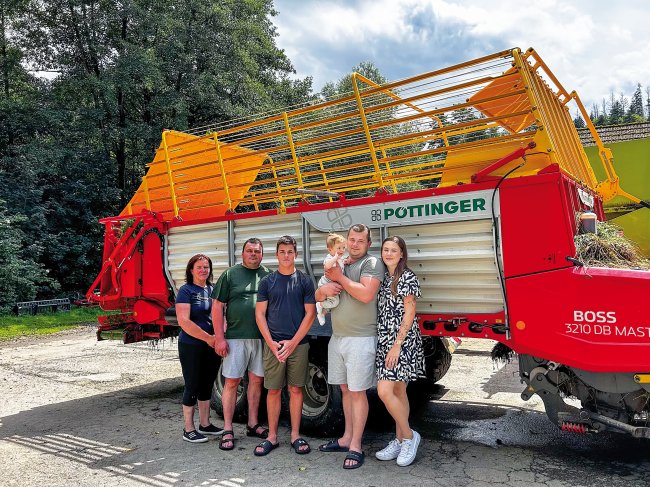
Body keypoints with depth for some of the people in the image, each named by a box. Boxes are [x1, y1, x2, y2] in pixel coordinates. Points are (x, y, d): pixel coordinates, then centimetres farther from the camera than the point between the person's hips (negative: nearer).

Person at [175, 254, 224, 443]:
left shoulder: (213, 290, 10)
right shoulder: (186, 290, -9)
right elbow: (183, 321, -18)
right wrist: (208, 338, -17)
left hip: (212, 346, 6)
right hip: (191, 346, -6)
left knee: (207, 385, 15)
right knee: (192, 386, 2)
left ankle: (205, 424, 28)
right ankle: (188, 430, 15)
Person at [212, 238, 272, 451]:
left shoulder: (268, 276, 9)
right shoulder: (230, 275, 2)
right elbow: (217, 307, -1)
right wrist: (219, 338, -7)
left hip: (262, 338, 3)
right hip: (236, 337, -3)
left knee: (256, 380, 11)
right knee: (232, 382, 2)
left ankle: (253, 424, 25)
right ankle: (227, 430, 12)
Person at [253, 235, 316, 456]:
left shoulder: (304, 281, 2)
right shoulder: (267, 281, 5)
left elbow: (310, 314, -1)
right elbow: (260, 314, 3)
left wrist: (293, 342, -9)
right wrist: (271, 343, -7)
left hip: (298, 344, 0)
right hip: (272, 344, 1)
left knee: (296, 389, 7)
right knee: (273, 390, 6)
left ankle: (295, 435, 19)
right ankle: (272, 436, 18)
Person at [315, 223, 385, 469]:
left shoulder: (372, 263, -7)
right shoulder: (339, 265, 15)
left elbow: (366, 294, -23)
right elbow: (318, 297, 16)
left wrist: (339, 277, -12)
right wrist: (324, 289, -8)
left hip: (360, 339, -7)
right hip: (337, 337, 7)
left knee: (357, 392, -1)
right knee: (345, 389, 15)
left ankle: (356, 447, 8)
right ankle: (347, 437, 28)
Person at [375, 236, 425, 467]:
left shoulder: (407, 277, -8)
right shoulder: (384, 278, 13)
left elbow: (409, 313, -12)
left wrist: (397, 345, -17)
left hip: (402, 342, -7)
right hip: (386, 341, 7)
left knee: (385, 391, -12)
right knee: (398, 392, 13)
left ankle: (409, 436, 7)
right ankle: (400, 441, 23)